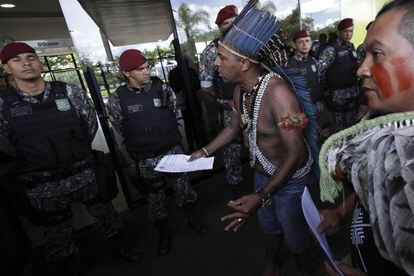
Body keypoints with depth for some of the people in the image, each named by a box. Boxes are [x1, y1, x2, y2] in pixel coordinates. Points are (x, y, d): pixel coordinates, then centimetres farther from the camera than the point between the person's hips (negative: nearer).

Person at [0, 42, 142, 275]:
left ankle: (120, 247, 43)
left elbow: (91, 123, 3)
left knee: (106, 215, 17)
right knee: (58, 234, 18)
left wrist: (79, 152, 5)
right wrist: (31, 162, 7)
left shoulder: (69, 92, -6)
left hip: (85, 173, 1)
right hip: (43, 185, 0)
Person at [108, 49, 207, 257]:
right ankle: (164, 233, 40)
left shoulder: (162, 88, -6)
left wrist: (166, 138, 10)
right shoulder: (117, 99, -9)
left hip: (173, 151, 1)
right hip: (146, 160, -1)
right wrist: (142, 145, 8)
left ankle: (192, 219, 43)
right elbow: (121, 130, 2)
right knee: (155, 196, 15)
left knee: (183, 188, 16)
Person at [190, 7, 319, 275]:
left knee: (294, 233, 19)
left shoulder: (278, 92, -32)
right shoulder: (241, 89, -8)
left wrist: (262, 197, -39)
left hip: (291, 177, -6)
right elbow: (234, 126, 8)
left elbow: (295, 152, -32)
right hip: (263, 172, 7)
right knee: (269, 225, 27)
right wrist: (205, 151, 5)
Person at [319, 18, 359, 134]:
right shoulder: (331, 49, -12)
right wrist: (326, 85, -7)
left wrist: (354, 81, 13)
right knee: (338, 122, 0)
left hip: (352, 91, 7)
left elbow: (353, 66, 19)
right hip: (338, 92, -7)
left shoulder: (352, 47, 11)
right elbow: (320, 69, -17)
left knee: (351, 121, 14)